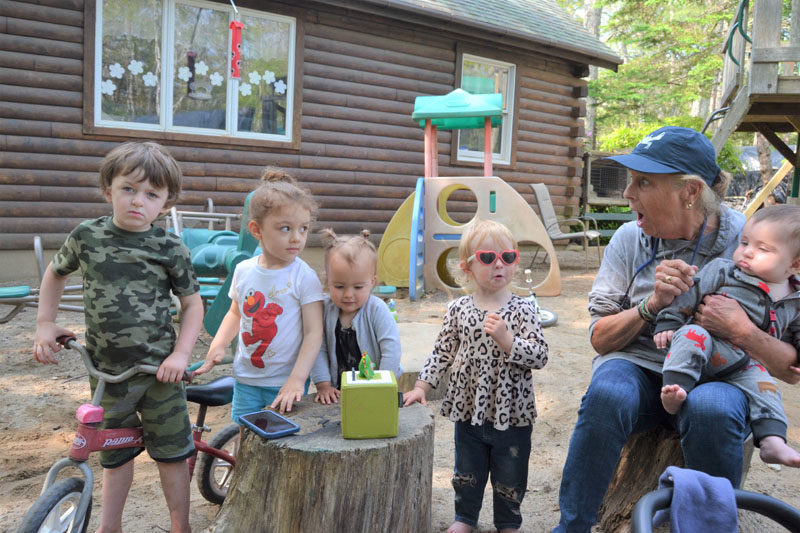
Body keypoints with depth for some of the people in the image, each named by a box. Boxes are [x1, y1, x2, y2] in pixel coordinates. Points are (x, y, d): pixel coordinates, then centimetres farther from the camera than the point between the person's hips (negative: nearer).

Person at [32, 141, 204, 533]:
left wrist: (181, 354, -11)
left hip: (159, 369, -2)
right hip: (107, 369, 2)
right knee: (115, 452, 18)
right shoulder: (86, 236, -3)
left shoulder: (169, 248, -8)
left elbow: (192, 303, -1)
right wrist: (45, 324, 9)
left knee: (170, 451, 8)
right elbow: (55, 273, 16)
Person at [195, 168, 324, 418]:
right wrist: (218, 345, 3)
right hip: (246, 379, 4)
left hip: (286, 382, -4)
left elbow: (313, 333, -14)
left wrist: (297, 379, -21)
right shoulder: (243, 270, 1)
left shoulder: (305, 277, -13)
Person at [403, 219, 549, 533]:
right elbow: (442, 353, 3)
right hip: (468, 411, 2)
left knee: (509, 479, 16)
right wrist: (422, 386, -3)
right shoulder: (459, 310, -4)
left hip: (511, 414, -2)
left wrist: (505, 338, -27)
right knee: (467, 472, 21)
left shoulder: (522, 310, -10)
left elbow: (539, 356, -16)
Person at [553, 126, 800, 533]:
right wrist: (652, 304, -16)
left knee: (711, 409, -35)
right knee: (607, 394, -32)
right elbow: (599, 339, 1)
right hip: (639, 365, 2)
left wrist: (741, 331, -25)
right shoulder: (630, 239, 0)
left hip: (719, 375, -1)